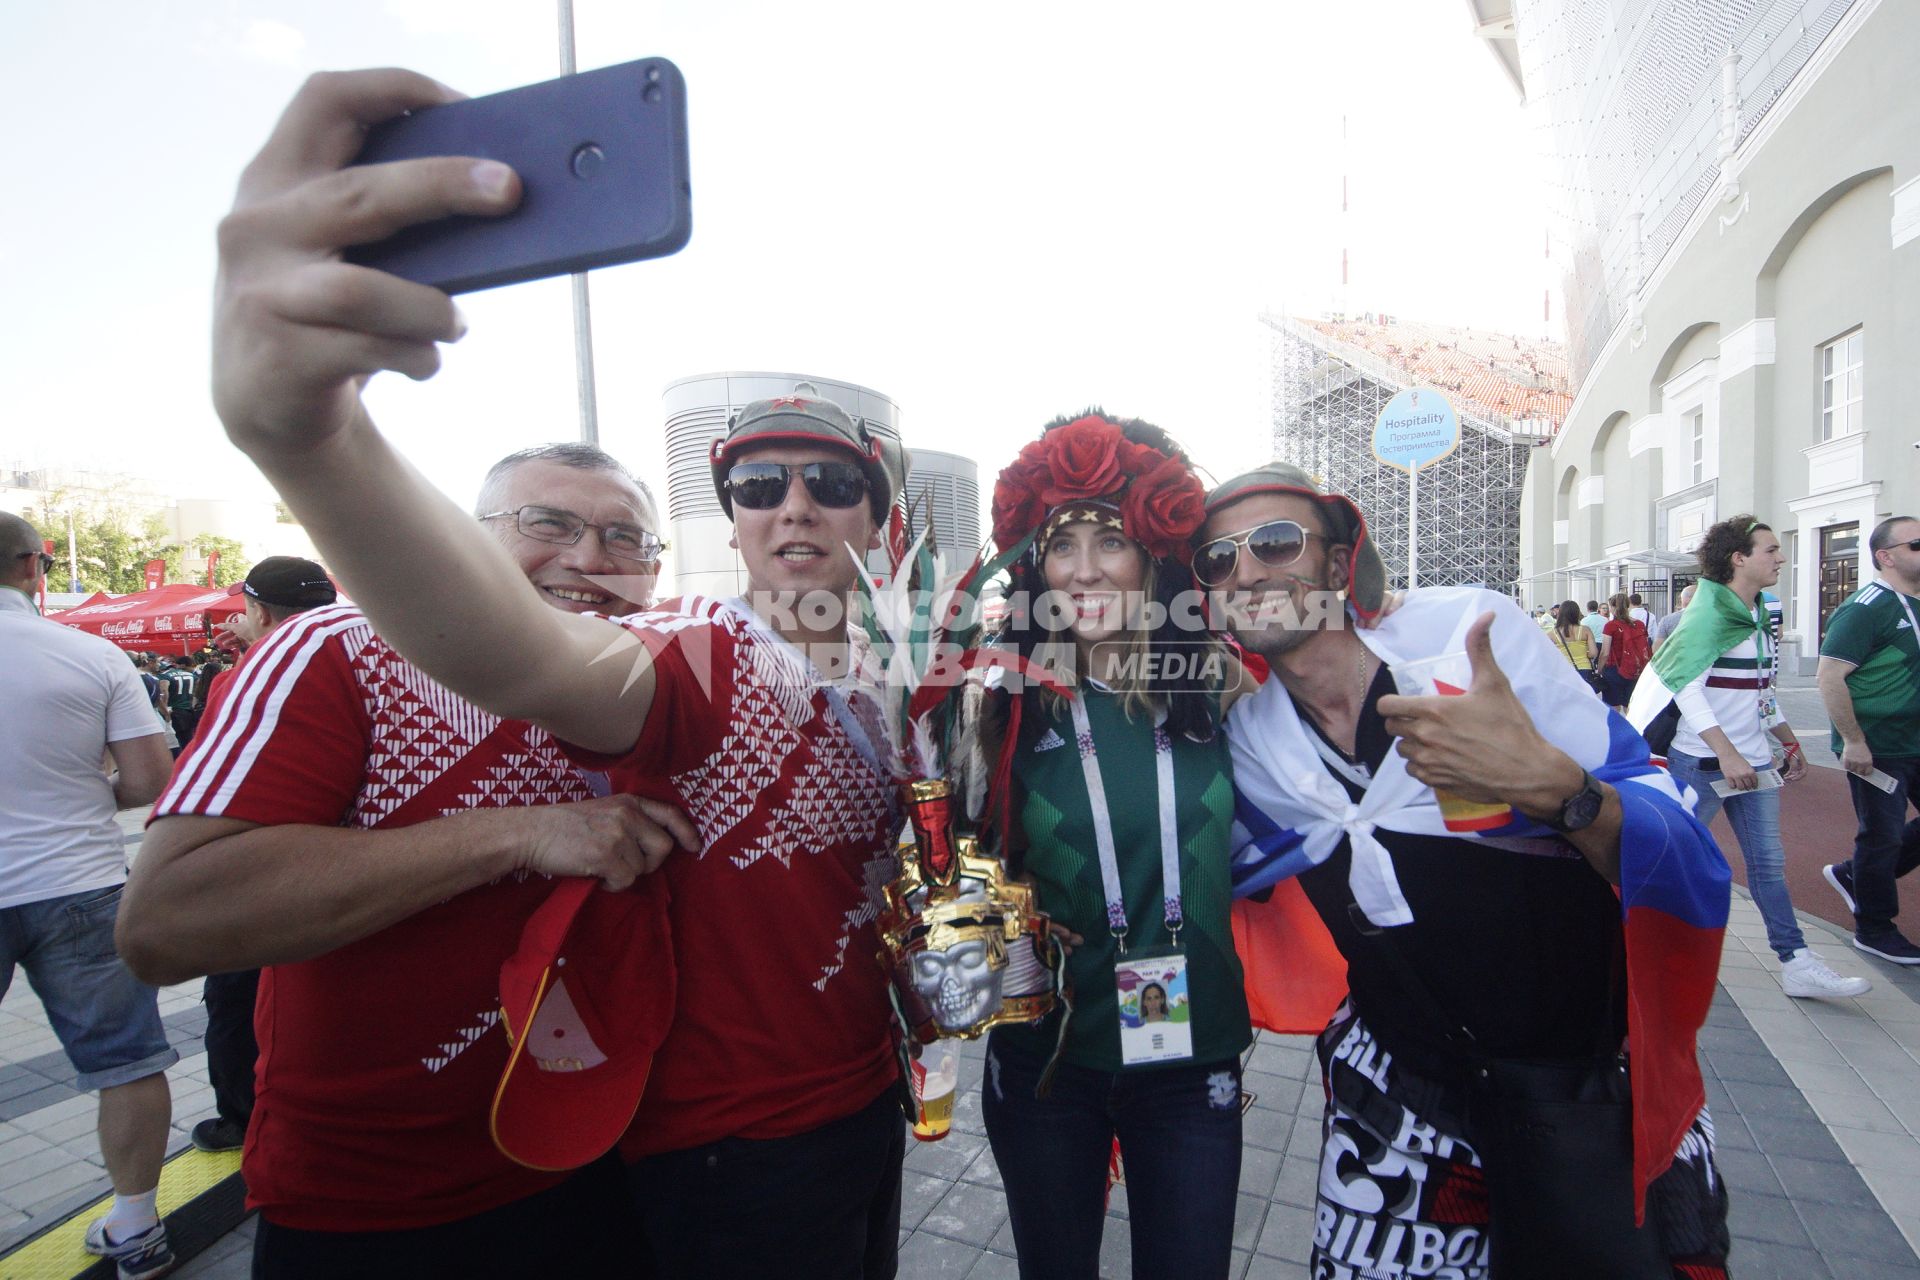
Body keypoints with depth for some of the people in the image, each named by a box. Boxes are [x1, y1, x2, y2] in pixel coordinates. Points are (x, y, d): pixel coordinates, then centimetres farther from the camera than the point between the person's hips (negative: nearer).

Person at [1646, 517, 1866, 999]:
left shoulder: (1759, 617, 12)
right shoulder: (1708, 615, -14)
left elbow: (1763, 691, 21)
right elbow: (1686, 689, -22)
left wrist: (1791, 744, 22)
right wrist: (1726, 756, -27)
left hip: (1754, 763, 8)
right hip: (1702, 763, -8)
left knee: (1768, 863, 8)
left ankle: (1797, 964, 12)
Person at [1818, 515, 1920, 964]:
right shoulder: (1867, 608, -16)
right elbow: (1829, 675, -22)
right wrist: (1853, 741, -22)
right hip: (1876, 749, -8)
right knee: (1882, 836, 3)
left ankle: (1853, 874, 28)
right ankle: (1874, 930, 18)